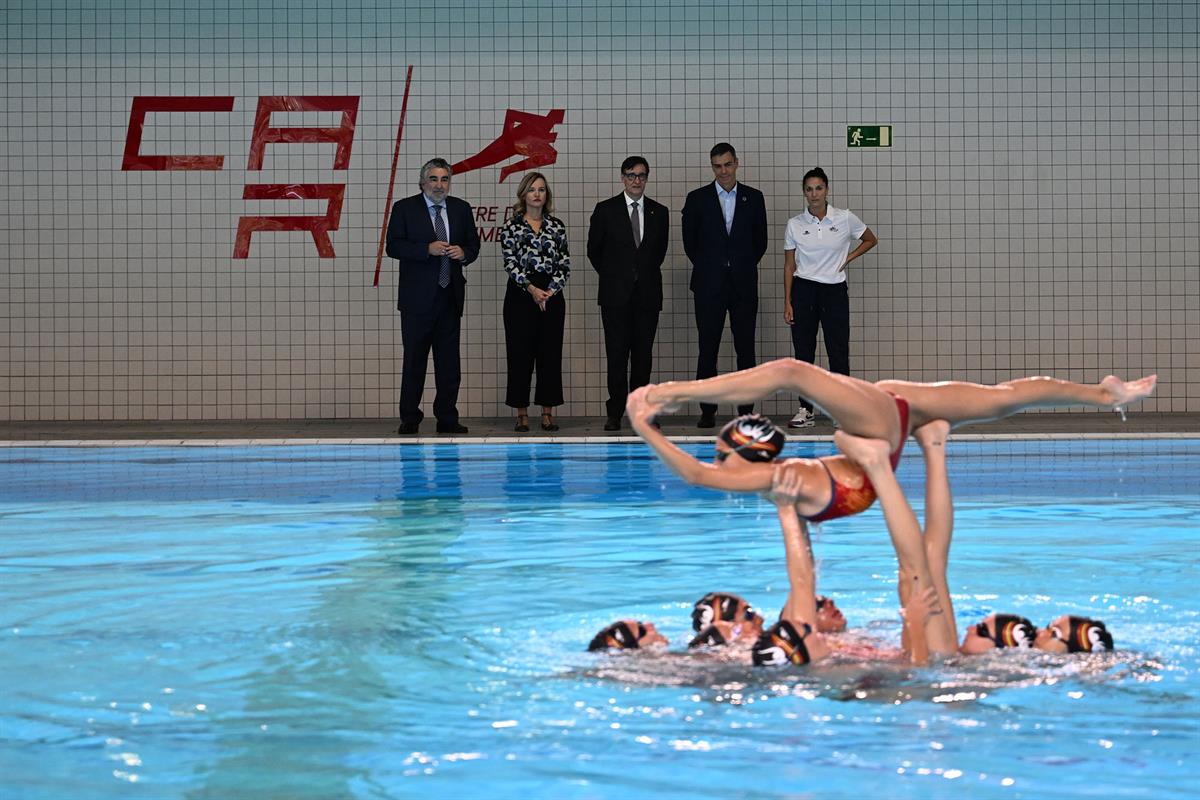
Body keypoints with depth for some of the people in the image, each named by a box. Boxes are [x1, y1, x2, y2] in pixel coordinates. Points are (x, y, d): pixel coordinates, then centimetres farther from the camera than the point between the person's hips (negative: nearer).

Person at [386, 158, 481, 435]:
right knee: (414, 360, 0)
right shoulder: (404, 208, 0)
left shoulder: (461, 209, 11)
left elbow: (473, 244, 15)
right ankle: (409, 419, 5)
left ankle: (447, 419, 10)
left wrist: (464, 253, -8)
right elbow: (393, 246, -8)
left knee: (449, 362, 5)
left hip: (450, 296, 4)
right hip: (417, 298, -3)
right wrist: (428, 249, -20)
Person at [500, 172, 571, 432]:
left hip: (552, 295, 2)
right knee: (520, 353, -1)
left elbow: (565, 264, 5)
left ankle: (548, 413, 7)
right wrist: (532, 289, -15)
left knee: (550, 352, 2)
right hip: (520, 294, -2)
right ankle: (522, 414, 3)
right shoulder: (512, 226, 1)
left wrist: (551, 290, -9)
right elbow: (510, 263, -7)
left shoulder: (557, 226, 9)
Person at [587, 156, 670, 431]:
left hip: (647, 293, 2)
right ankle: (615, 412, -3)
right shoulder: (606, 210, 1)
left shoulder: (659, 212, 9)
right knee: (617, 354, -5)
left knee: (643, 355, 2)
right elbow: (594, 250, 9)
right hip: (616, 294, -2)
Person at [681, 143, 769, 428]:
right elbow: (689, 241, 10)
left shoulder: (753, 198, 7)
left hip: (744, 284, 1)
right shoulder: (697, 199, 3)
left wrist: (744, 266, 11)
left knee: (746, 348, 1)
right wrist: (707, 268, 11)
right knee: (708, 349, -1)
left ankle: (746, 408, 5)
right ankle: (707, 410, 1)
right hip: (709, 286, -1)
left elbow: (760, 241, 13)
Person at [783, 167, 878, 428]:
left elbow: (870, 240, 14)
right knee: (803, 351, 2)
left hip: (835, 291, -1)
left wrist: (848, 258, 0)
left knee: (838, 352, -3)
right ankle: (805, 410, 7)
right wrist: (787, 303, -1)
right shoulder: (795, 224, 1)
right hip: (803, 291, 1)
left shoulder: (845, 219, -1)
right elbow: (789, 266, 4)